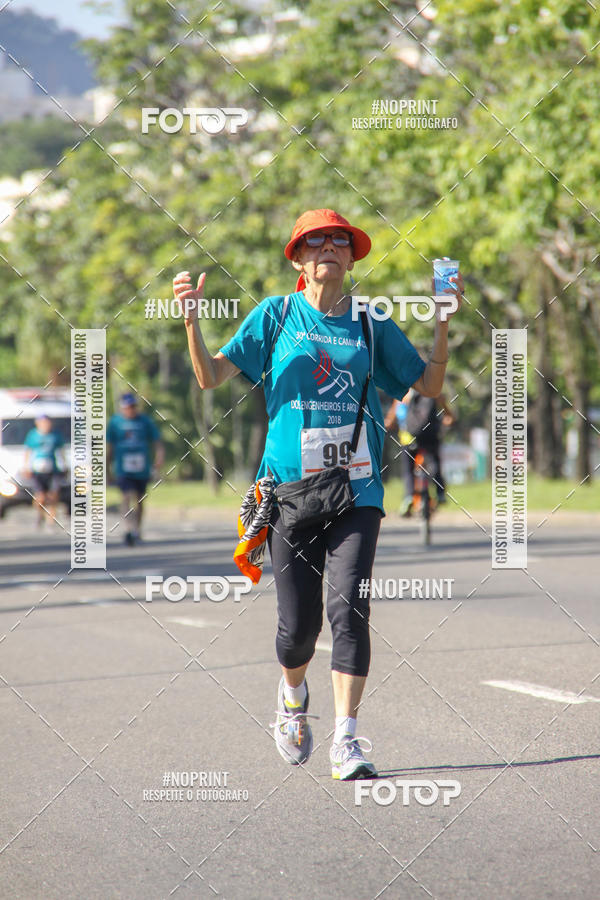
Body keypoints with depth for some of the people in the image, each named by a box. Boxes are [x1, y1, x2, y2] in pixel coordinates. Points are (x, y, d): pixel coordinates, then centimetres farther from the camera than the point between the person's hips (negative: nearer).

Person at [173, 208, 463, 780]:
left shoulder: (371, 325, 10)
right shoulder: (275, 315, 6)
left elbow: (429, 385, 14)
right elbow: (211, 376, 2)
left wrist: (444, 321, 2)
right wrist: (191, 320, -14)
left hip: (356, 490, 0)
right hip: (290, 487, 0)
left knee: (348, 607, -15)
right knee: (298, 623, 1)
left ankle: (345, 743, -14)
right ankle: (292, 697, 35)